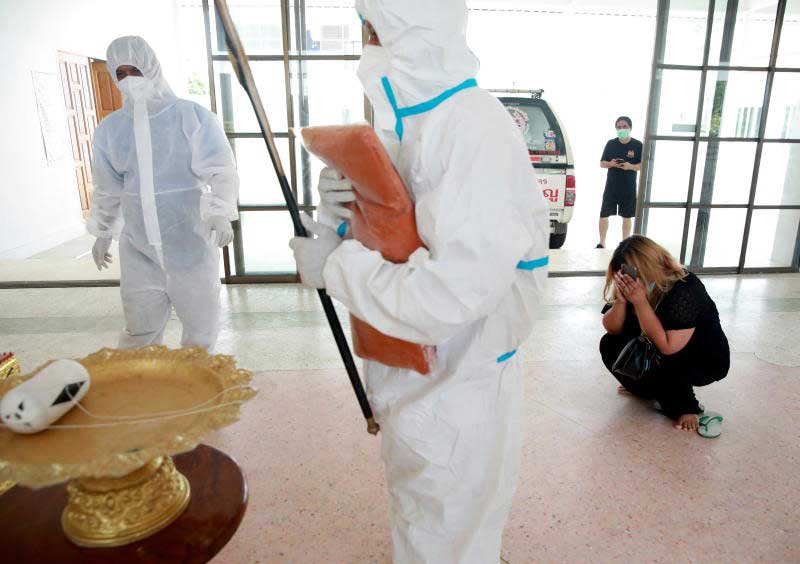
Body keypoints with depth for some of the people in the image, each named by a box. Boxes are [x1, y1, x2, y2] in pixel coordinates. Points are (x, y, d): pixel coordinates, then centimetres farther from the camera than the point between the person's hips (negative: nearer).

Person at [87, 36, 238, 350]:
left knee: (201, 327, 10)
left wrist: (220, 213, -26)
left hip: (191, 244, -3)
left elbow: (221, 171, -10)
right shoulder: (110, 129, 7)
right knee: (139, 331, 8)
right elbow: (107, 187, 17)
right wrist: (102, 233, 23)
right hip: (138, 249, 3)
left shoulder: (192, 117, -4)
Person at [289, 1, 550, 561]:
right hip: (419, 379, 9)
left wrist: (336, 264, -23)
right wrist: (353, 198, -6)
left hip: (455, 394, -9)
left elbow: (447, 299, -35)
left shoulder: (475, 132, -28)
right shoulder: (418, 124, 4)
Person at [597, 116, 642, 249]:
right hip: (611, 187, 1)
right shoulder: (611, 144, 3)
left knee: (627, 217, 9)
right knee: (604, 215, -1)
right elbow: (602, 163, 7)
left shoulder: (638, 145, -3)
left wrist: (631, 166, -20)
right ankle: (602, 244, 11)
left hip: (629, 188, -1)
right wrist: (610, 163, -15)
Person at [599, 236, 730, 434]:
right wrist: (620, 300, -29)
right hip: (655, 351, 7)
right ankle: (647, 389, 10)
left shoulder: (684, 290, -32)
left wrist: (640, 302, -41)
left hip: (705, 361, -6)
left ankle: (684, 407, -5)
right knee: (609, 344, -11)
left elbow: (668, 347, -39)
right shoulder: (635, 284, -13)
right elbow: (612, 329, -10)